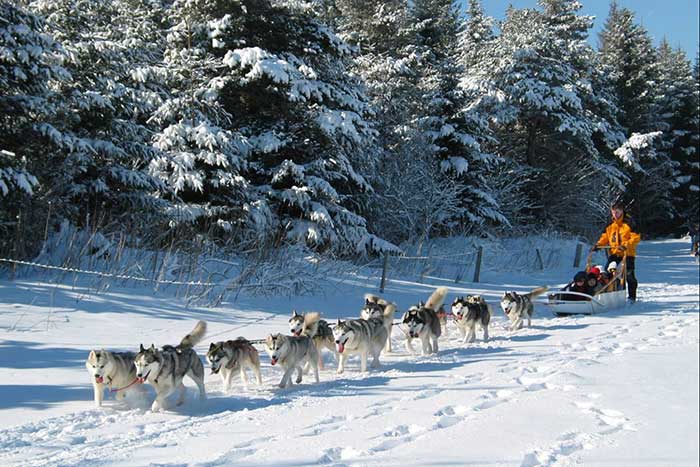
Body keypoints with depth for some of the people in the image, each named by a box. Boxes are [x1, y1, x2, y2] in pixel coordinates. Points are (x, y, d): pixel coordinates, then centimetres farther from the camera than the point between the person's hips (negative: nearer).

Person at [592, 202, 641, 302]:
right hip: (613, 253, 5)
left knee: (629, 275, -3)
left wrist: (626, 245, -25)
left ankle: (632, 297, 8)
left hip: (628, 253, -5)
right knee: (608, 273, -3)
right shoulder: (609, 225, 11)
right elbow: (605, 237, 18)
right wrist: (598, 244, -1)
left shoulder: (628, 223, -8)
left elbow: (636, 237, -12)